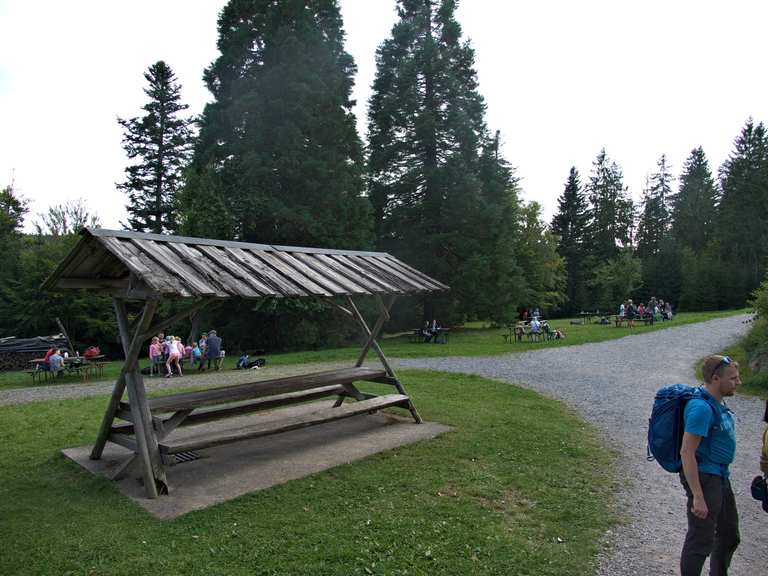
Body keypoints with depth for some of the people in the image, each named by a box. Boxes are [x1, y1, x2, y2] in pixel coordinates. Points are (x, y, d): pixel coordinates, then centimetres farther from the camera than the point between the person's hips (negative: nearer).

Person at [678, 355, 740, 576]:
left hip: (720, 477, 10)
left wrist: (721, 476, 21)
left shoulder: (717, 403, 7)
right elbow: (686, 452, -26)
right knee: (701, 541, -1)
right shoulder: (701, 407, -24)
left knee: (729, 536, 23)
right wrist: (697, 496, -26)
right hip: (704, 477, -10)